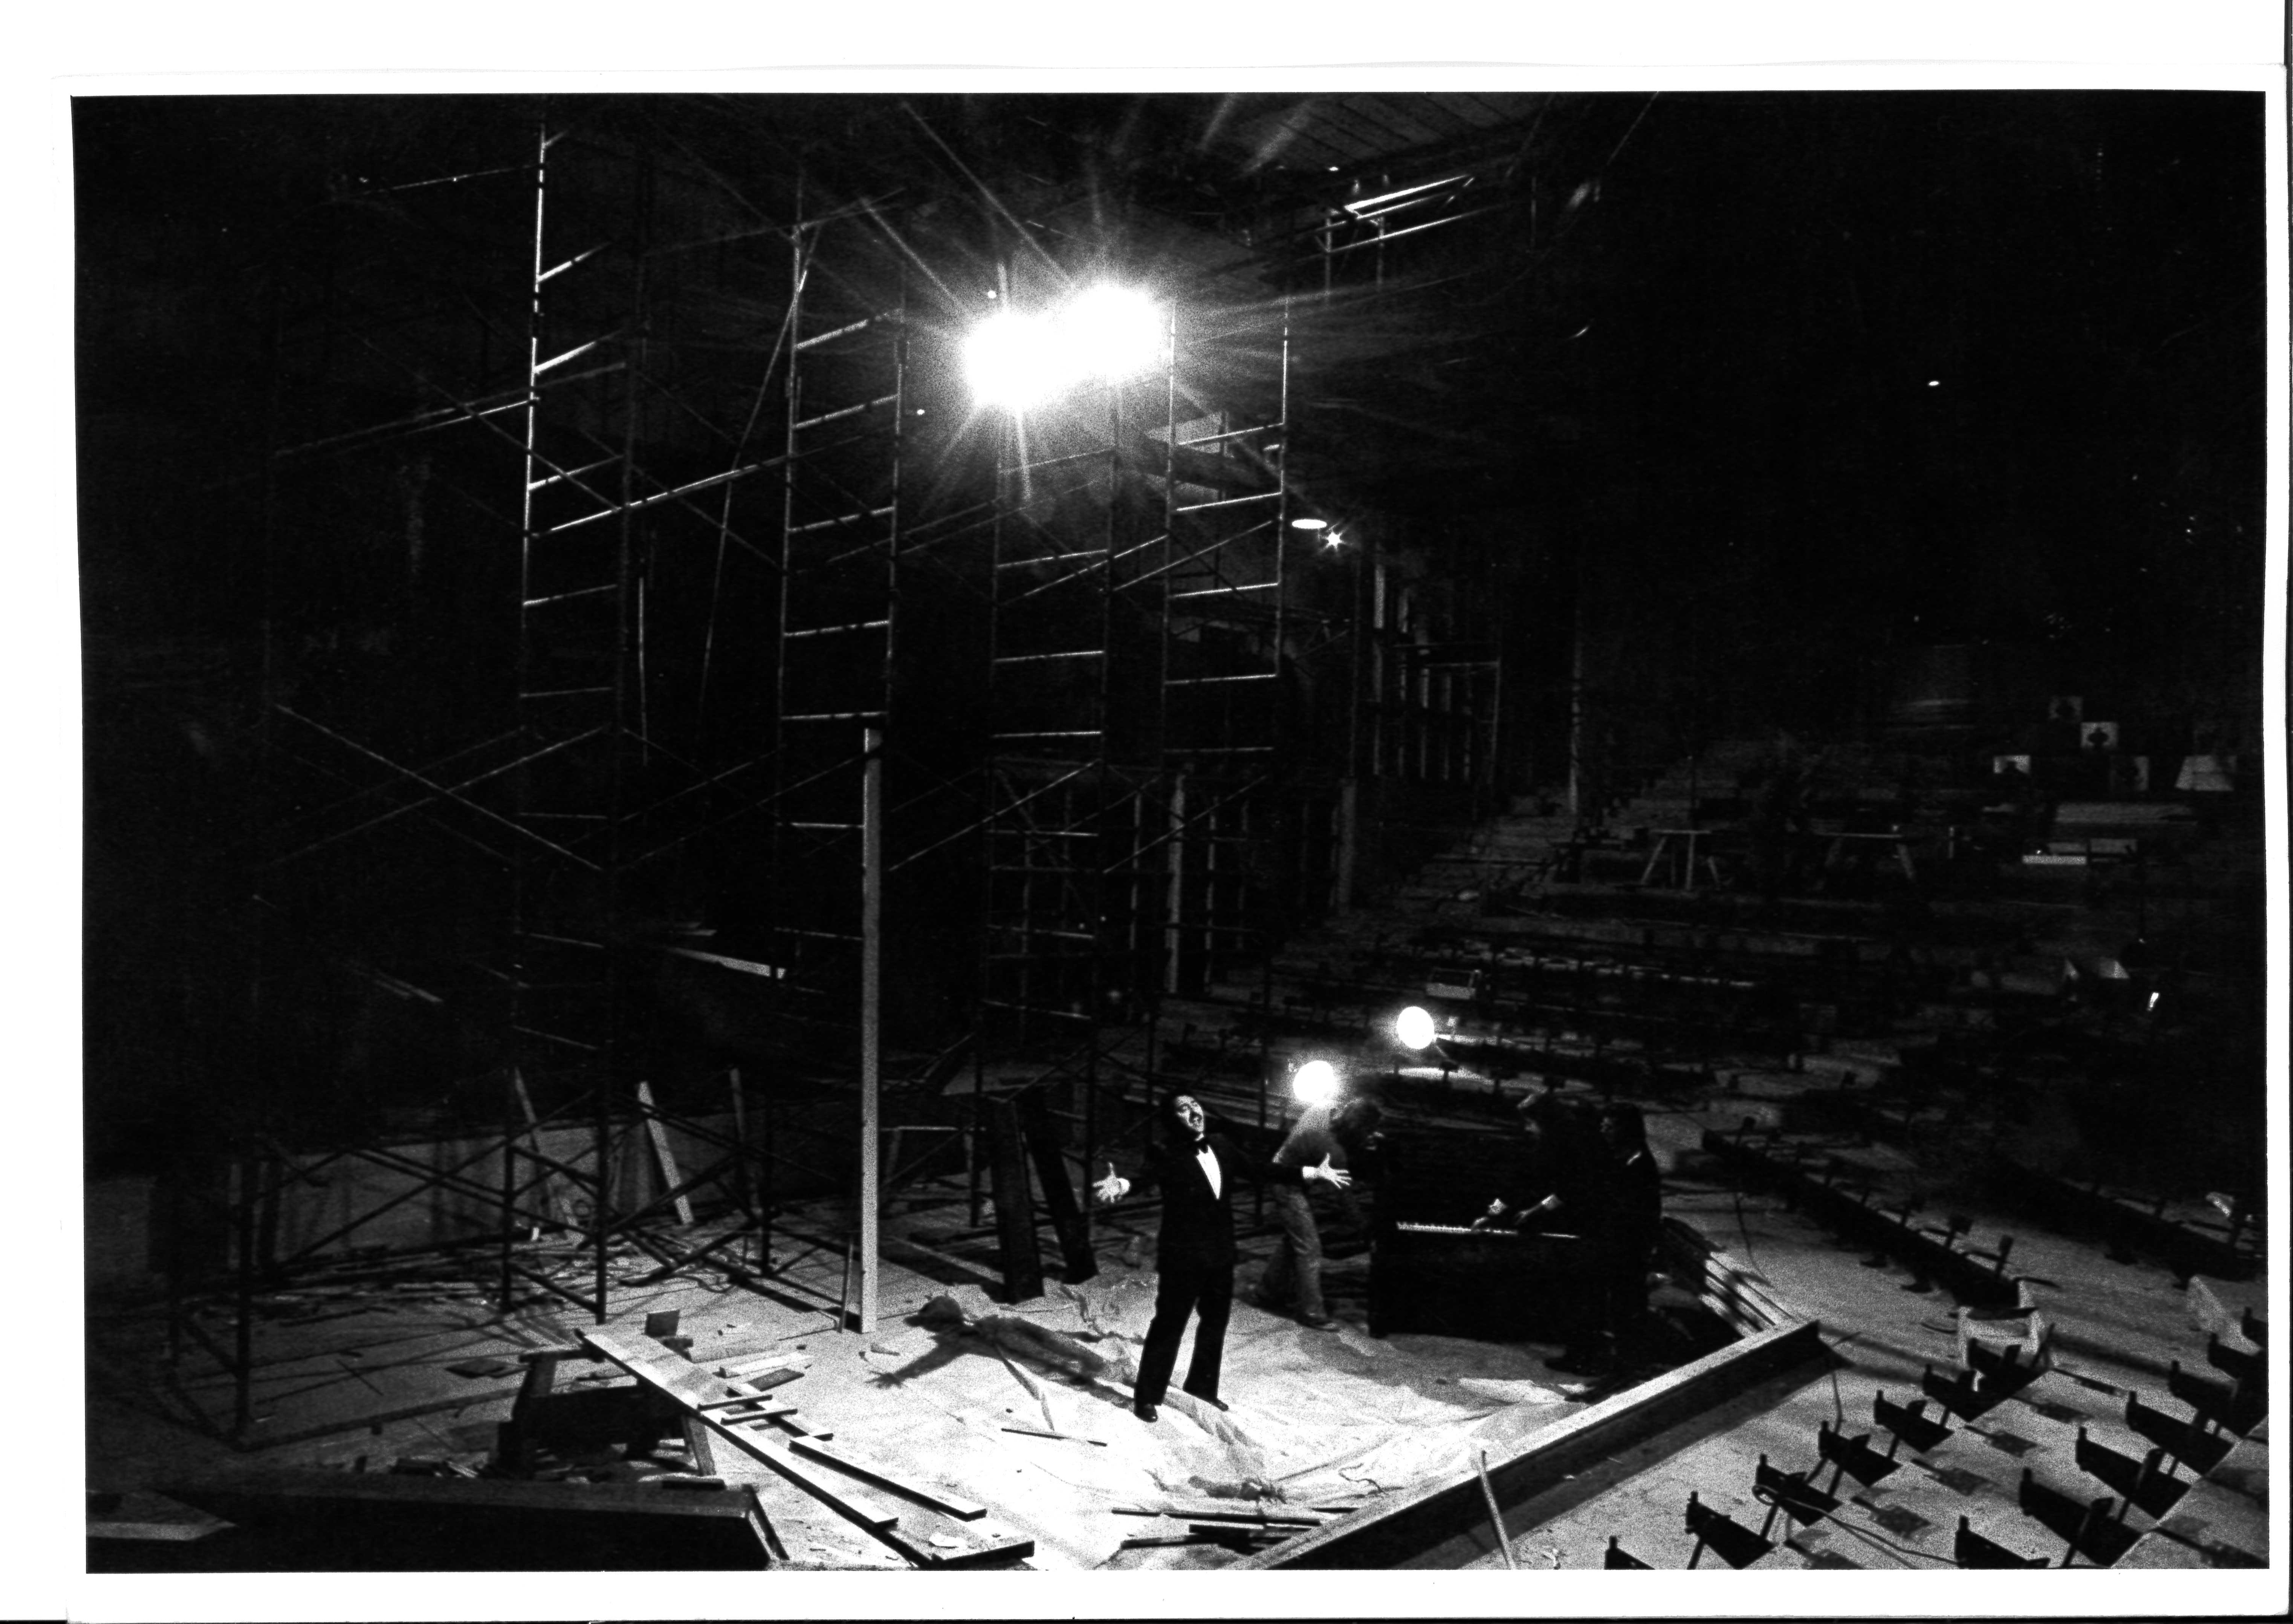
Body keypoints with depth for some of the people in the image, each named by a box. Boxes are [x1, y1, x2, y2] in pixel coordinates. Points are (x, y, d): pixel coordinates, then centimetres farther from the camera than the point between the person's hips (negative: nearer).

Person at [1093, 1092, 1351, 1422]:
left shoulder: (1221, 1145, 6)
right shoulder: (1165, 1152, -12)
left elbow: (1258, 1169, 10)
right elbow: (1147, 1175, -29)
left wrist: (1311, 1173, 10)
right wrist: (1122, 1185, -53)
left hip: (1221, 1254, 6)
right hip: (1183, 1256, -6)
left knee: (1215, 1322, 18)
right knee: (1169, 1324, -1)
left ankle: (1202, 1387, 36)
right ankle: (1147, 1397, 12)